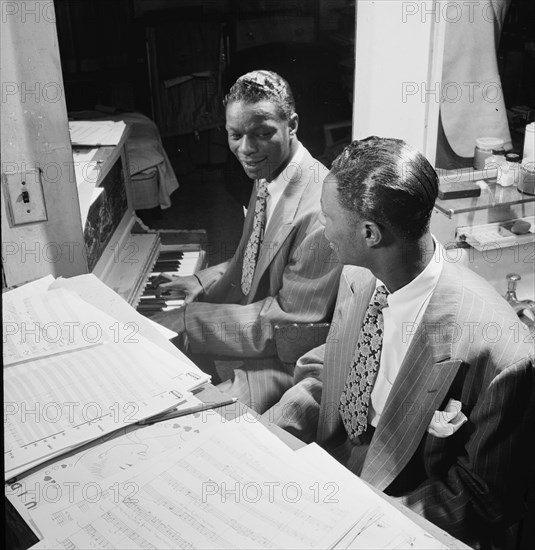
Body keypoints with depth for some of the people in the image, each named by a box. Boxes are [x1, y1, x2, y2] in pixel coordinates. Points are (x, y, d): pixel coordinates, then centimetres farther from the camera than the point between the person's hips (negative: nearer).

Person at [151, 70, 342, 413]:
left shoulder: (319, 211, -29)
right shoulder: (268, 176, 0)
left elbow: (291, 321, -24)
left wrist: (190, 320, -23)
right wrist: (207, 281, 2)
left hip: (285, 361, -8)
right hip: (253, 331, 8)